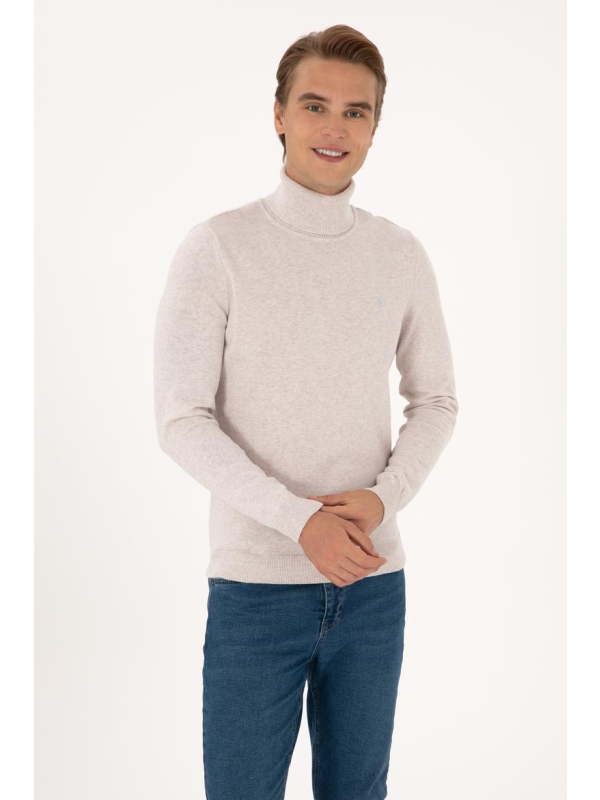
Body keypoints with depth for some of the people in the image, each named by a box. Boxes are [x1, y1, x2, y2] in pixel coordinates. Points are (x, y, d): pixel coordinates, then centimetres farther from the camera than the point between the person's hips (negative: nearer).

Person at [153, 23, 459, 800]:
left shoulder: (402, 255, 5)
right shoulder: (216, 247, -7)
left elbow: (436, 400, 10)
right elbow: (181, 420, -10)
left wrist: (386, 497, -8)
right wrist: (300, 519, -16)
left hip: (374, 580, 4)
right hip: (255, 584, -3)